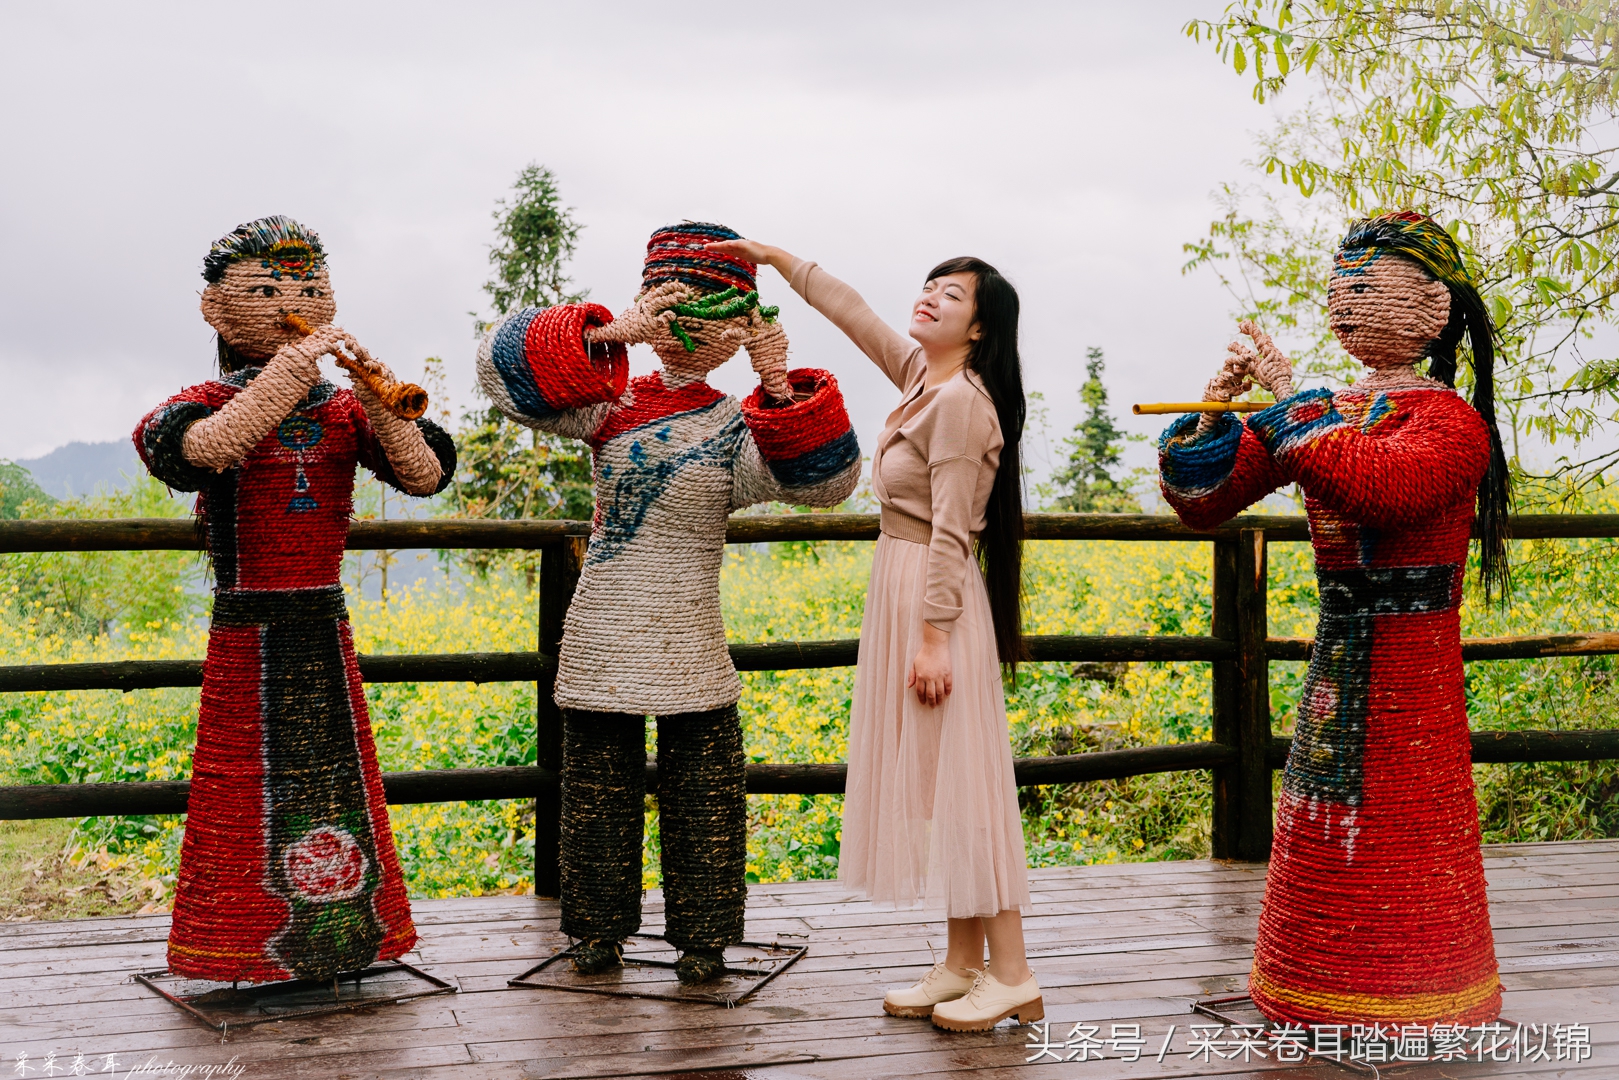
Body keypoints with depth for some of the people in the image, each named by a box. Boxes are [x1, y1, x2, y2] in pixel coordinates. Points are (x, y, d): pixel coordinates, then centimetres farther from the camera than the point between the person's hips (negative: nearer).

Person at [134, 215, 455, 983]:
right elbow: (204, 449, -30)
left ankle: (342, 927, 22)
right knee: (250, 783, 0)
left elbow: (426, 475, -6)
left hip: (325, 629, 4)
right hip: (246, 633, -4)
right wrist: (292, 370, -31)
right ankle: (248, 941, 13)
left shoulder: (345, 410, 6)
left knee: (335, 774, 10)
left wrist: (381, 403, -21)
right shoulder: (211, 403, -4)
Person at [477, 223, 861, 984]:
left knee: (700, 793, 6)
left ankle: (702, 936, 20)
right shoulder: (610, 402, 0)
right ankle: (598, 928, 26)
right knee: (598, 787, 11)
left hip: (689, 648, -1)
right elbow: (503, 362, -10)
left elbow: (824, 479, -13)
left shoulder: (738, 429, 0)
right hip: (601, 636, 1)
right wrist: (609, 333, -21)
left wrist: (781, 389, -24)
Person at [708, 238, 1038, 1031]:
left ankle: (1012, 975, 0)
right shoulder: (921, 374, 9)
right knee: (929, 781, 11)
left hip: (936, 599, -10)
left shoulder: (960, 400, -17)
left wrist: (933, 637, -22)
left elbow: (951, 532, -21)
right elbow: (849, 311, 22)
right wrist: (777, 258, 24)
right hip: (899, 587, 10)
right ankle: (963, 964, 18)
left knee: (958, 781, -6)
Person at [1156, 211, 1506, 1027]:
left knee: (1395, 851, -1)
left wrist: (1289, 399, -23)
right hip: (1334, 662, 7)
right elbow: (1204, 502, 9)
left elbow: (1381, 484, -32)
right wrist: (1216, 411, -8)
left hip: (1408, 673, -7)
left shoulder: (1451, 422, -9)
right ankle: (1320, 1002, 25)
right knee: (1326, 849, 13)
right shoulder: (1322, 415, 11)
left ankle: (1406, 1019, 13)